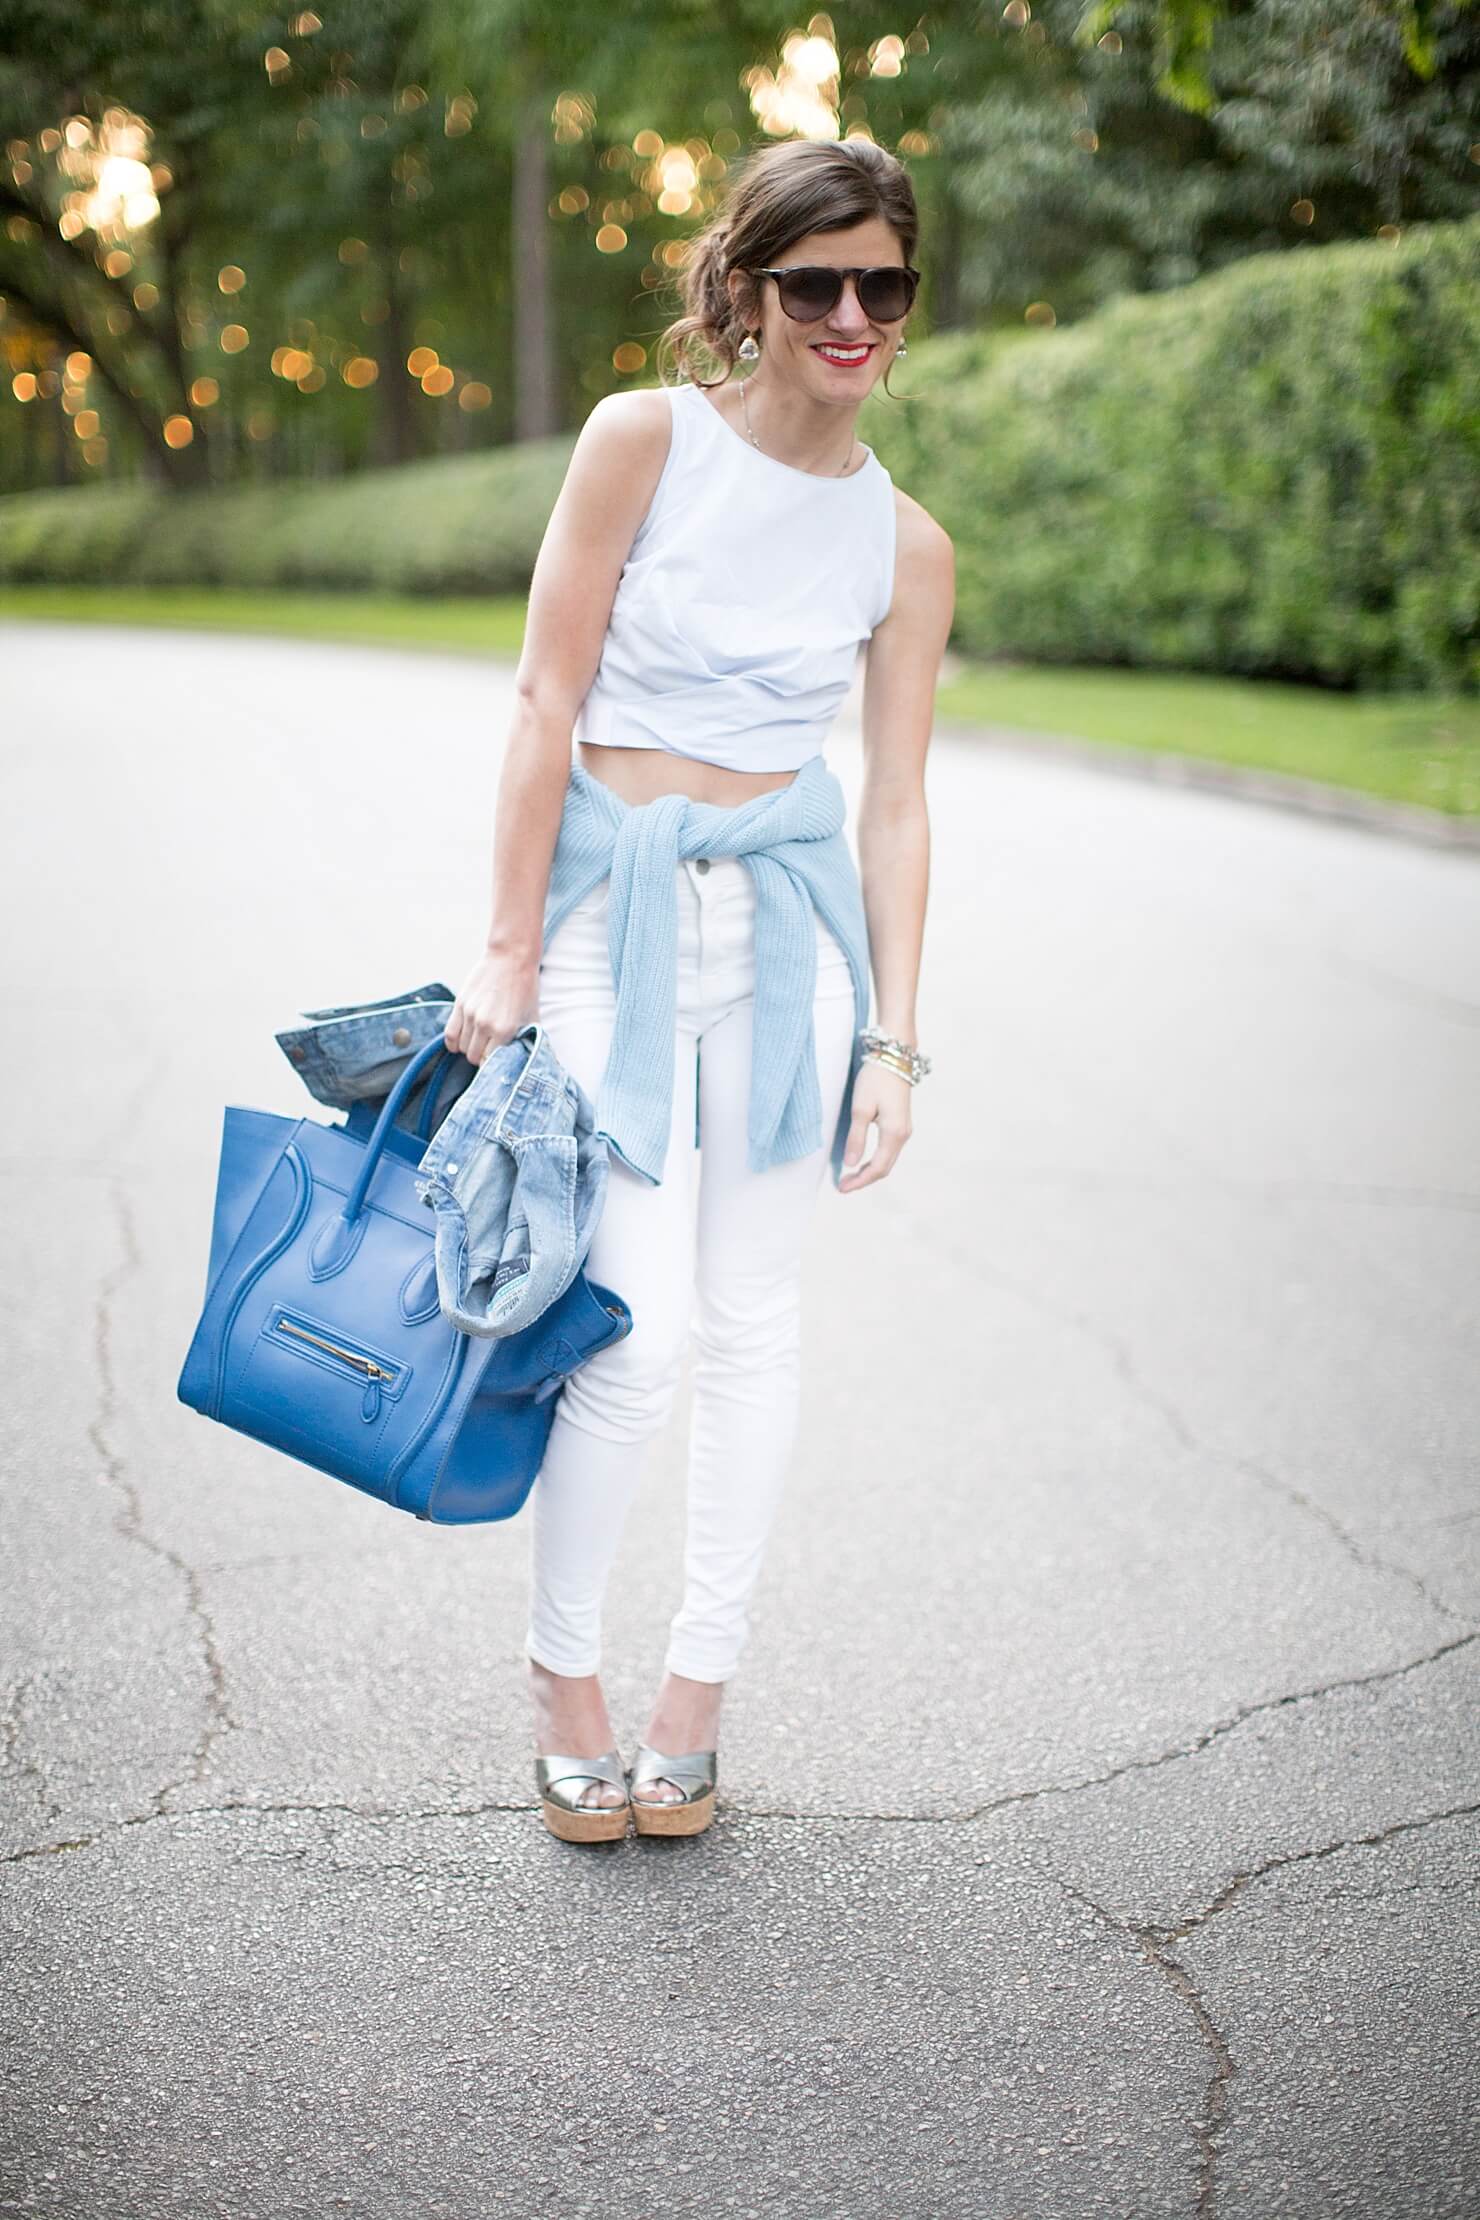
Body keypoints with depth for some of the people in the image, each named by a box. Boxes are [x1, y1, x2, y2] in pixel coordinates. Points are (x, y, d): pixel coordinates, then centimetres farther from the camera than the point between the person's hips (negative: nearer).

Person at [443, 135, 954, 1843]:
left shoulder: (905, 546, 4)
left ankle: (698, 1682, 23)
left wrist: (893, 1038, 0)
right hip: (615, 909, -3)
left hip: (790, 918, 3)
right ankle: (562, 1667, 15)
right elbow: (547, 696, -6)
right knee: (640, 1328, -9)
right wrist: (509, 947, -9)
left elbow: (895, 806, 5)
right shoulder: (643, 438, -5)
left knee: (751, 1316, 7)